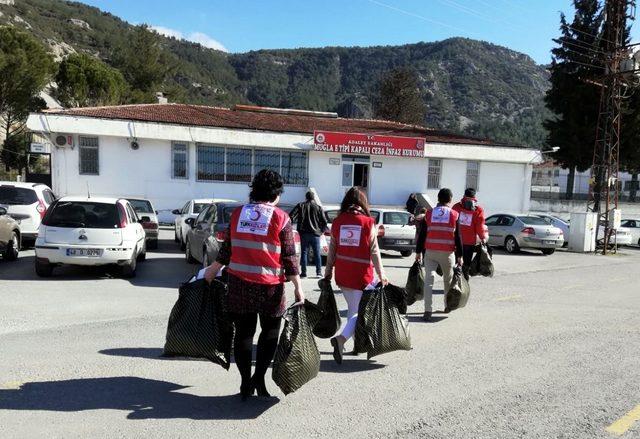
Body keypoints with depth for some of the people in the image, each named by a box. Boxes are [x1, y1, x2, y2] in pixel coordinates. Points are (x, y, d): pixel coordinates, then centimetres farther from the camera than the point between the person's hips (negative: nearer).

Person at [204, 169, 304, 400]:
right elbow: (289, 256, -8)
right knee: (270, 332, 14)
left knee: (243, 332, 11)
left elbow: (227, 247, 10)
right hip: (269, 286, -3)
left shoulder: (238, 213, 5)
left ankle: (246, 382, 17)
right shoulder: (281, 218, -6)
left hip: (239, 283, 3)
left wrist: (213, 269, 24)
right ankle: (259, 377, 3)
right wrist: (298, 287, -4)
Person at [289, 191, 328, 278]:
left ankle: (303, 272, 5)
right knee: (317, 253, 8)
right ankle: (319, 272, 7)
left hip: (304, 233, 1)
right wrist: (322, 231, 12)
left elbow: (291, 217, -5)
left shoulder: (300, 206, 3)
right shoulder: (318, 207, 1)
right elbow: (324, 221, -2)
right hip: (315, 234, 0)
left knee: (304, 253, 6)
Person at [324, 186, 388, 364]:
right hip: (361, 275, -4)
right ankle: (341, 338, -20)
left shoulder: (337, 222, 2)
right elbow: (374, 252, -7)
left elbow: (332, 249, 7)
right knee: (358, 311, 1)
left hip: (341, 274, 4)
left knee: (352, 308, 21)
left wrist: (328, 272, 16)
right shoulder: (368, 223, -8)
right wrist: (381, 275, 0)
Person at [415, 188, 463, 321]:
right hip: (447, 253, 0)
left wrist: (418, 252, 10)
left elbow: (422, 234, 4)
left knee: (428, 280, -3)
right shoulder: (454, 215, -1)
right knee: (448, 279, 19)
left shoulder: (429, 213, 3)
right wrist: (459, 256, 3)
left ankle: (428, 311, -12)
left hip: (430, 252, 0)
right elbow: (457, 237, -2)